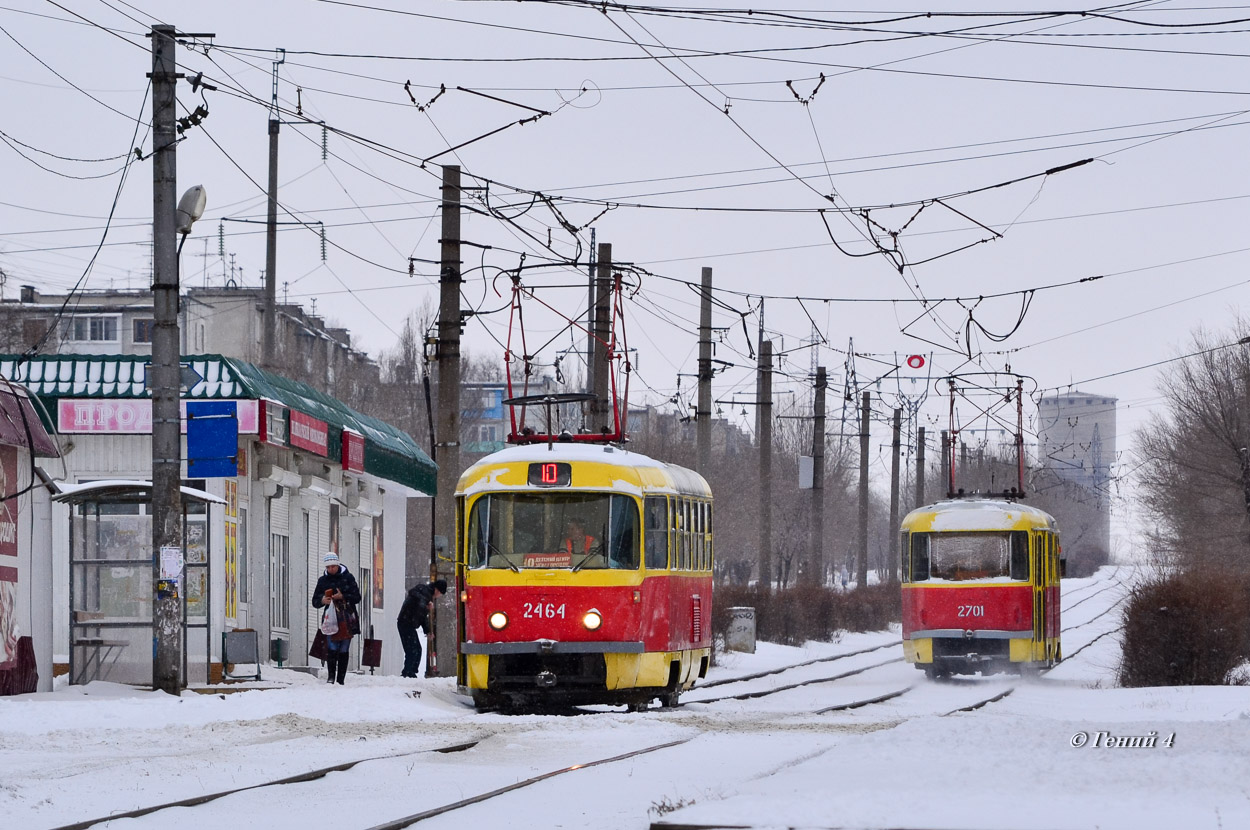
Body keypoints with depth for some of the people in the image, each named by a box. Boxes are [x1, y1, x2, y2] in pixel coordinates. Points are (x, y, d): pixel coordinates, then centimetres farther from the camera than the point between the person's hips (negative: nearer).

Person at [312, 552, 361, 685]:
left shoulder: (347, 577, 5)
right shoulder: (322, 580, 10)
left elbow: (357, 597, 2)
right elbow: (315, 602, 13)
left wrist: (343, 597, -14)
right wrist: (322, 601, -9)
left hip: (346, 619, -1)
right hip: (331, 618, 1)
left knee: (344, 651, 1)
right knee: (332, 648, -13)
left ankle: (341, 679, 5)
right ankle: (331, 675, -4)